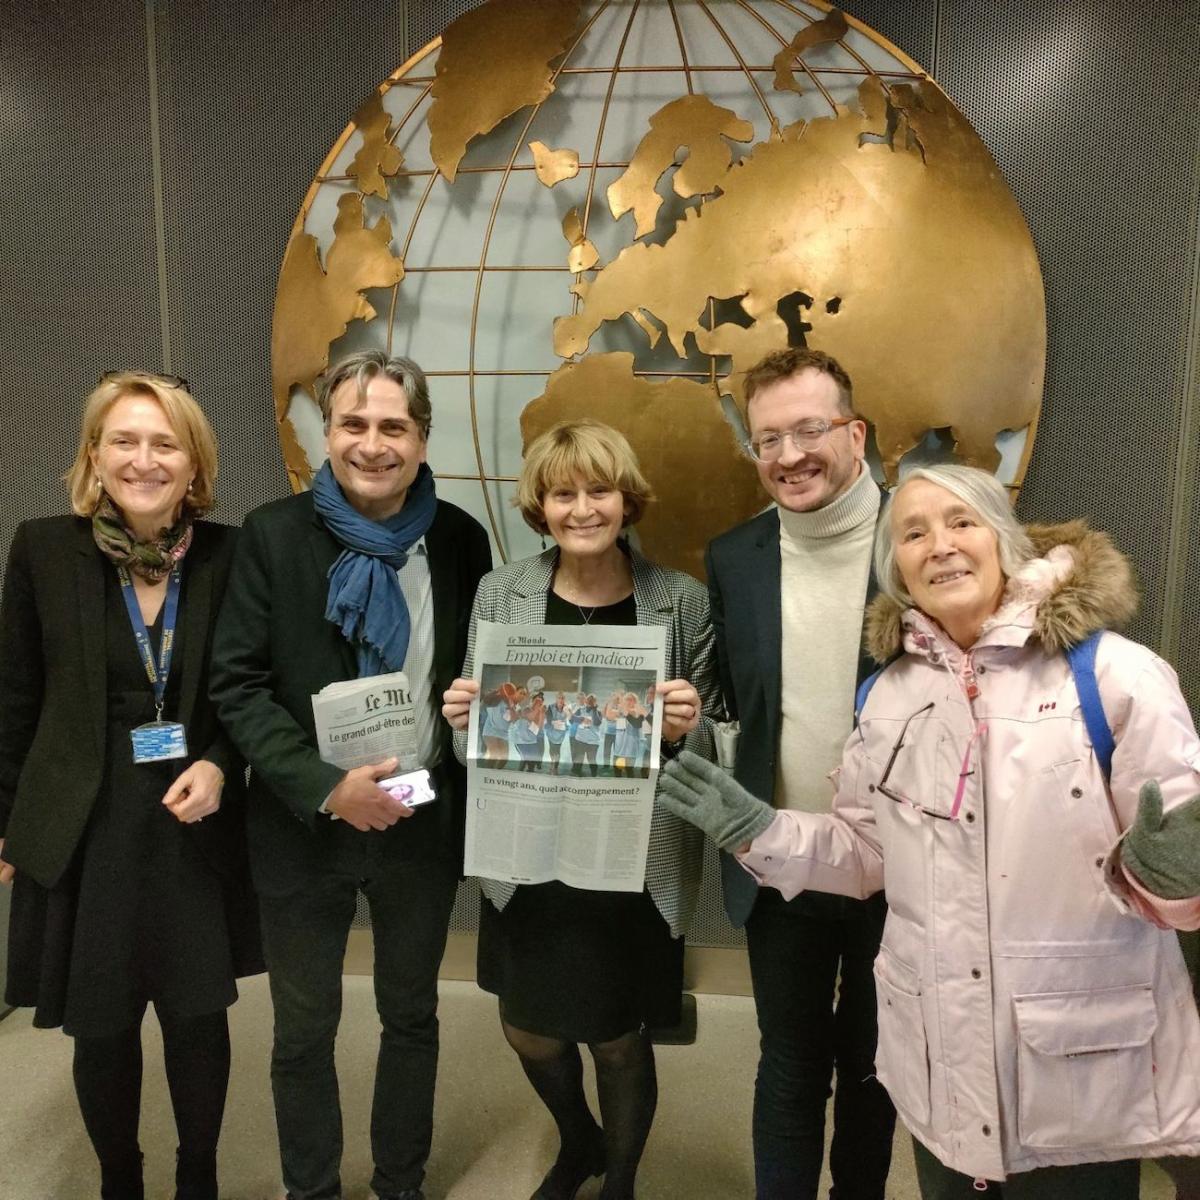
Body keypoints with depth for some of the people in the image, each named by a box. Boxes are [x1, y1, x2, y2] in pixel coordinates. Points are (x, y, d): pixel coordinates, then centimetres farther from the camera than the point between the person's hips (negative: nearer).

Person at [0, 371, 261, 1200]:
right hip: (84, 828, 0)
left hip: (198, 824, 0)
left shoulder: (228, 554, -6)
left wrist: (220, 766, -14)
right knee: (102, 1028, 14)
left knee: (199, 1016, 12)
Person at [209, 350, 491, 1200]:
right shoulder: (274, 533, -9)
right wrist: (324, 787, -19)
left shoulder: (459, 538, -4)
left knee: (412, 1016, 20)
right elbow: (237, 684, -10)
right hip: (305, 826, -1)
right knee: (304, 1030, 17)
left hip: (425, 820, 2)